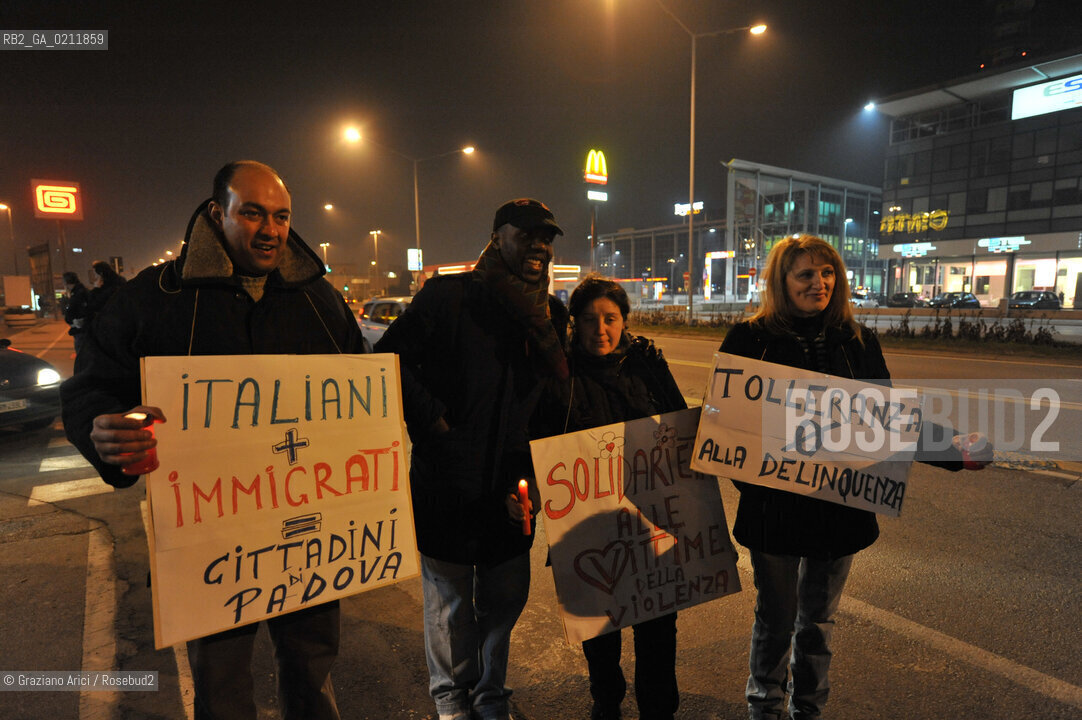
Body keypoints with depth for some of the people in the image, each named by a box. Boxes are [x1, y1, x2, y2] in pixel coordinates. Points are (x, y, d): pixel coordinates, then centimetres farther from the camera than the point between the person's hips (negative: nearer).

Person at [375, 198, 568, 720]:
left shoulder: (551, 315, 5)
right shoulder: (448, 295, -7)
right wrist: (431, 419, -12)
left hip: (512, 484, 4)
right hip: (446, 481, -3)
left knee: (505, 599, 16)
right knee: (450, 600, 14)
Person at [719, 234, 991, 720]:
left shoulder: (858, 342, 2)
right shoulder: (750, 339, -7)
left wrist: (952, 456, -6)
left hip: (840, 506, 3)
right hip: (774, 508, -2)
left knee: (818, 621, 19)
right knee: (775, 620, 14)